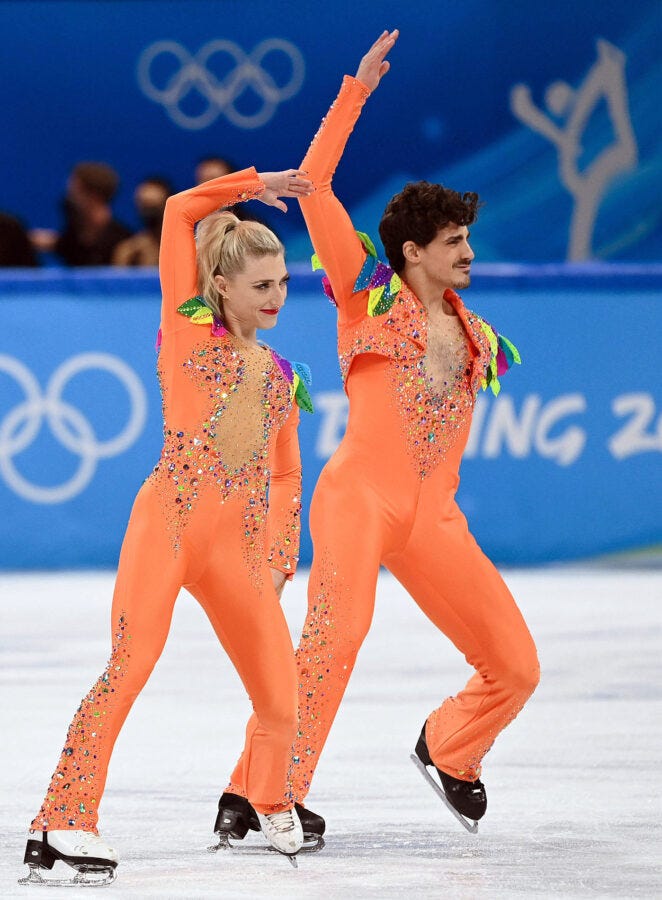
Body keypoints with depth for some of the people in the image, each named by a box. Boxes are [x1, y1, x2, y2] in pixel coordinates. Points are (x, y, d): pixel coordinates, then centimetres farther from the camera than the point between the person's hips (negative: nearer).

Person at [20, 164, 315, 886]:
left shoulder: (282, 377, 19)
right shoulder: (188, 325, 8)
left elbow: (285, 474, 24)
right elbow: (180, 211, 5)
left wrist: (280, 560, 15)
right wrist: (252, 186, 11)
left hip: (239, 543, 5)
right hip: (169, 521, -5)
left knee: (280, 696, 2)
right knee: (129, 666, -18)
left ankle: (272, 806, 31)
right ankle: (64, 822, -18)